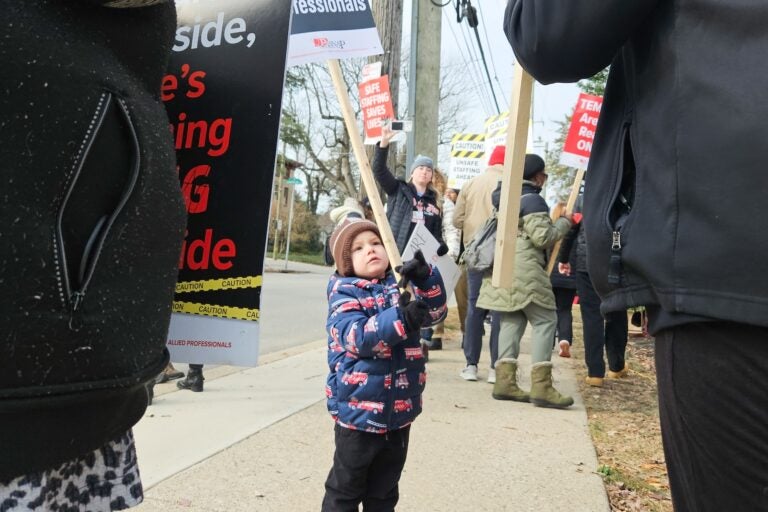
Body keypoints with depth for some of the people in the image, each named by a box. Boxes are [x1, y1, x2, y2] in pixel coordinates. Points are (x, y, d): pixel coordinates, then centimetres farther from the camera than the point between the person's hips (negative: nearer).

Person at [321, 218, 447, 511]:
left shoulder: (401, 286, 4)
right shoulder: (343, 293, -11)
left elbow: (435, 312, -6)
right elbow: (356, 337, -25)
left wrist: (425, 278, -24)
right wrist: (401, 319, -38)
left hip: (400, 410, 5)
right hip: (358, 410, -4)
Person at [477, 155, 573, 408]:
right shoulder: (532, 199, -9)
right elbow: (543, 237, -14)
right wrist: (564, 222, 1)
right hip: (524, 270, -9)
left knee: (511, 321, 8)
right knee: (545, 321, -4)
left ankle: (505, 381, 5)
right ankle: (541, 387, -8)